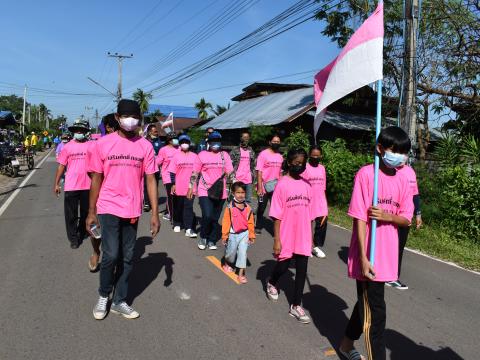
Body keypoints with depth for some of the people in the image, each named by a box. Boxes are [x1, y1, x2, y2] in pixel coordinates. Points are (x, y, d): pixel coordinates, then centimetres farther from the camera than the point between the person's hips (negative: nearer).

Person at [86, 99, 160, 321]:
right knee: (111, 255, -5)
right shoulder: (103, 144, -2)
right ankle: (103, 296, 23)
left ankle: (119, 302, 26)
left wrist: (155, 214, -3)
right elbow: (96, 180, 3)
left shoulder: (145, 146, 0)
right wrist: (91, 212, 3)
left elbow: (151, 180, 0)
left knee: (127, 258, 10)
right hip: (109, 209, -2)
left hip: (132, 211, 2)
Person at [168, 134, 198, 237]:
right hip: (178, 187, 0)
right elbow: (172, 171, 0)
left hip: (190, 187, 0)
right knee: (178, 207, 13)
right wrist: (173, 184, -5)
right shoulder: (176, 156, 0)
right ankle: (177, 224, 30)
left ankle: (189, 229, -6)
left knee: (189, 207, -4)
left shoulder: (195, 156, 5)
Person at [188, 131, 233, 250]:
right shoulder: (202, 155, 3)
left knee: (215, 218, 9)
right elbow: (195, 173, 5)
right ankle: (203, 237, 9)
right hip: (205, 191, -2)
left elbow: (229, 172, 6)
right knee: (207, 215, -16)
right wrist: (191, 187, 2)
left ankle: (211, 240, 26)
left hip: (220, 192, 3)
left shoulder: (224, 155, 8)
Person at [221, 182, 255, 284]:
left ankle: (241, 273, 5)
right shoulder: (230, 207, -13)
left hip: (244, 233, 1)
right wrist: (224, 235, -7)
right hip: (233, 234, -1)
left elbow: (251, 223, 2)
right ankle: (227, 263, 47)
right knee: (231, 251, 15)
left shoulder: (248, 208, -5)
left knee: (243, 252, -2)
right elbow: (226, 222, -9)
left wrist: (251, 235, 6)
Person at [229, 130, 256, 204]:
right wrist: (232, 176, -9)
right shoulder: (235, 150, 1)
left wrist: (253, 177, 9)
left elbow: (253, 166, 17)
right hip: (237, 179, -3)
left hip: (248, 179, 4)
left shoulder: (251, 151, 14)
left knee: (248, 200, 3)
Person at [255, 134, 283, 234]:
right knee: (261, 208, 11)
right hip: (264, 187, -4)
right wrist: (259, 188, -16)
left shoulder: (280, 156, 8)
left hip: (276, 188, 4)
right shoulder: (263, 154, -9)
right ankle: (259, 227, 28)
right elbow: (259, 171, -12)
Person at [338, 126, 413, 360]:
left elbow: (406, 220, 5)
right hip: (368, 256, -7)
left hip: (387, 255, 7)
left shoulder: (402, 180, 5)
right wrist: (363, 257, -19)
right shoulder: (366, 174, -13)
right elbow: (359, 218, -16)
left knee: (367, 303, 22)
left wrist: (386, 216, -17)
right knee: (375, 312, 0)